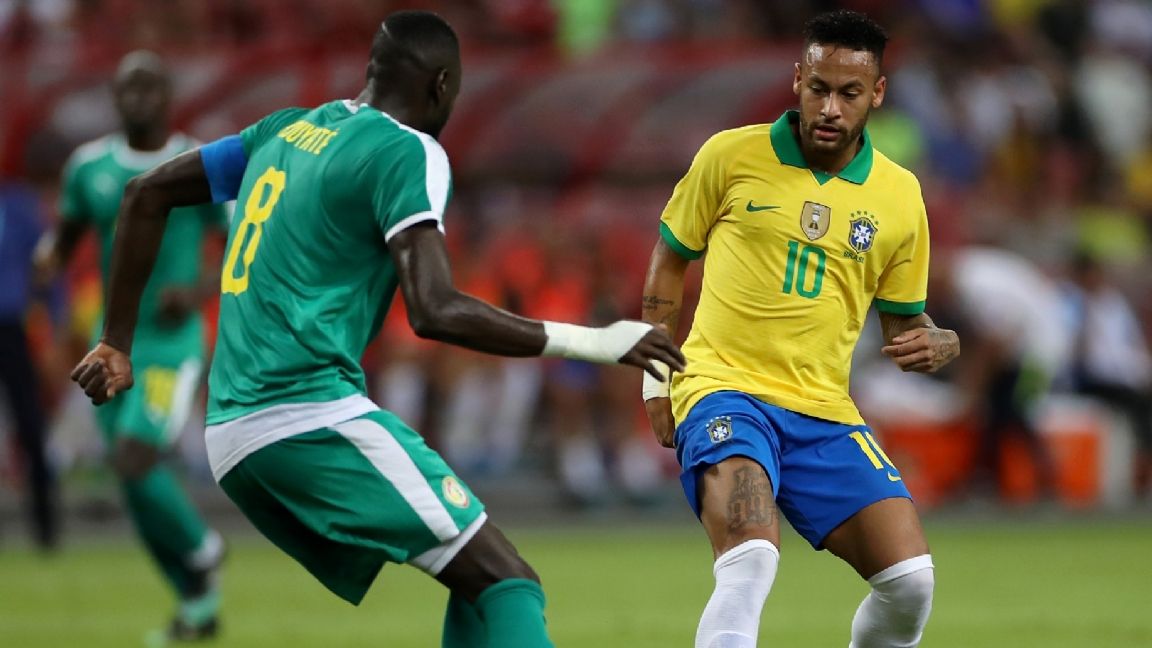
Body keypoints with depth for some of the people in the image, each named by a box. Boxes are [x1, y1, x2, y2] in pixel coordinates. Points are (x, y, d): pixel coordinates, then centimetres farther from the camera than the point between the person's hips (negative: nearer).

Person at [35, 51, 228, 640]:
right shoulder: (89, 166, 4)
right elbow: (65, 237, 14)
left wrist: (199, 290, -20)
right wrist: (47, 256, -10)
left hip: (172, 344, -5)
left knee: (132, 464, -20)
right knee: (141, 481, 6)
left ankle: (201, 548, 7)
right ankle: (198, 604, 23)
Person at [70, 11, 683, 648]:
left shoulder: (289, 129, 19)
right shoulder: (408, 152, -5)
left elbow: (148, 194, 24)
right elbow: (435, 312, -17)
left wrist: (117, 343, 28)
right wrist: (591, 343, -13)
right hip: (312, 416, -8)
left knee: (475, 593, 15)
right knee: (505, 584, -13)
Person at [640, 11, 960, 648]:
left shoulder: (899, 195, 7)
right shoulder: (731, 155, 0)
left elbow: (904, 318, 17)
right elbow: (670, 256, 13)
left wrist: (936, 343, -7)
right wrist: (656, 379, 9)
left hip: (824, 409, 4)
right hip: (725, 390, -3)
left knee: (910, 580, -11)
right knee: (750, 560, -32)